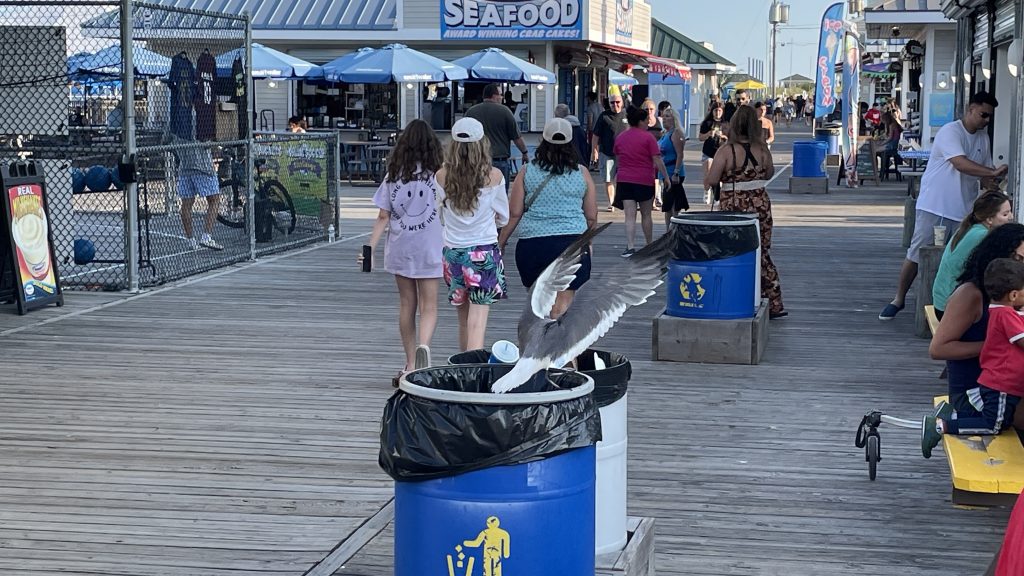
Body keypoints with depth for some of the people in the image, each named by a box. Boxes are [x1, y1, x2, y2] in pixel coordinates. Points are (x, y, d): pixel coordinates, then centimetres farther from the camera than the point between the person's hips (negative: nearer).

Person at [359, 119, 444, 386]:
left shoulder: (393, 176, 1)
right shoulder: (438, 174, -5)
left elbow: (383, 217, -1)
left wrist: (370, 248, 2)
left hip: (400, 249, 2)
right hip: (429, 248, -2)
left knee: (407, 304, 13)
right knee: (428, 306, 2)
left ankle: (410, 365, 18)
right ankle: (423, 345, -27)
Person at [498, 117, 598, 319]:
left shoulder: (527, 172, 1)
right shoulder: (582, 173, 3)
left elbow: (513, 214, 0)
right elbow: (591, 217, 8)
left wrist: (501, 242, 11)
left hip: (532, 243, 1)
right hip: (571, 240, -1)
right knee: (562, 304, 0)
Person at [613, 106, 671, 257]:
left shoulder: (620, 138, 8)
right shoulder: (647, 137, -7)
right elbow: (657, 159, -10)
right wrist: (666, 177, -4)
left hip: (624, 180, 3)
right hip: (645, 181, -3)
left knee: (630, 216, -2)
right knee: (646, 215, 12)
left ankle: (630, 247, -16)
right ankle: (650, 246, 24)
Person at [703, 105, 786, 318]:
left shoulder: (726, 151, -12)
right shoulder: (762, 150, 0)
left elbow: (710, 180, -15)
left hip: (734, 208, -4)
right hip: (761, 205, 4)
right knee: (762, 255, 14)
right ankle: (773, 304, 17)